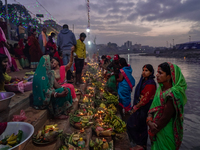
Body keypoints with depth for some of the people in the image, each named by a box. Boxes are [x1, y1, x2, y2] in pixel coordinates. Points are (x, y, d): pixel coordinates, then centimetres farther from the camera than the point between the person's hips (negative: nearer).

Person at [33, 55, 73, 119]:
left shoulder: (49, 72, 3)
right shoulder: (40, 76, -26)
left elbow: (55, 83, 4)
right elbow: (45, 92, -28)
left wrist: (63, 88, -14)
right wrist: (59, 94, -34)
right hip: (43, 98, -9)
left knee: (66, 90, -1)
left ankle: (64, 110, 6)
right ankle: (57, 114, -5)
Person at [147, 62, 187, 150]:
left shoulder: (172, 95, -26)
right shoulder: (160, 88, -1)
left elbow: (165, 118, -23)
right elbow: (153, 106, 2)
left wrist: (152, 131, -11)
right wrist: (149, 120, -14)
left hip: (166, 132, -7)